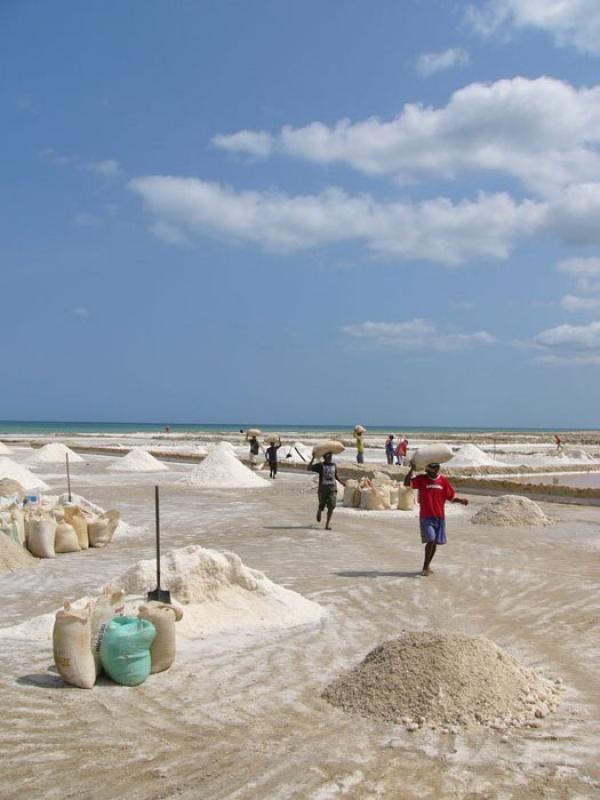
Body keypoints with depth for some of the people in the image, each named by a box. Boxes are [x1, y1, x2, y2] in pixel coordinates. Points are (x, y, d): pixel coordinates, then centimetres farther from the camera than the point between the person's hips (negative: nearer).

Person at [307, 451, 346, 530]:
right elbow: (308, 468, -14)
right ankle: (319, 512, 42)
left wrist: (341, 482, 8)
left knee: (331, 507, -9)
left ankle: (327, 524, -4)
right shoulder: (320, 466, -4)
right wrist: (313, 458, -20)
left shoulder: (334, 465, 8)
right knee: (321, 506, 5)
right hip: (322, 489, -2)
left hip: (332, 489, 2)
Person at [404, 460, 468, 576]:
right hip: (426, 517, -3)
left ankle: (427, 566, 25)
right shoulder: (422, 479, -3)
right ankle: (425, 567, 0)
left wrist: (461, 501, -12)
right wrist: (412, 469, -23)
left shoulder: (443, 480, 2)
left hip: (439, 517, 3)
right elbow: (406, 483, -14)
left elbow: (451, 497, 6)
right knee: (430, 540, -15)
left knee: (435, 542, 8)